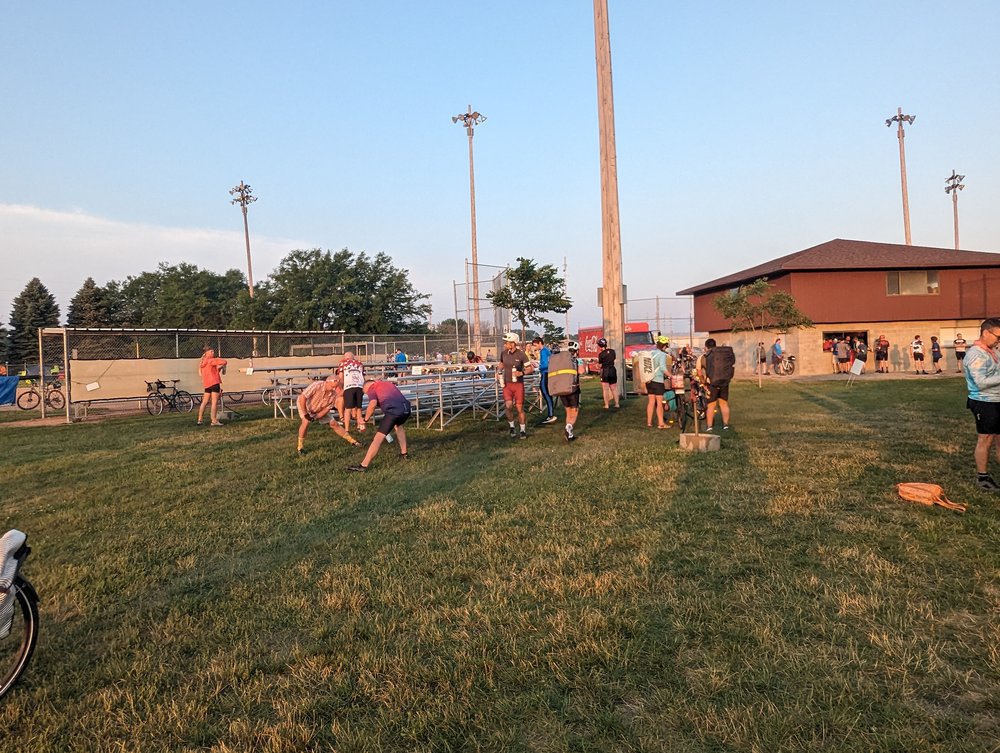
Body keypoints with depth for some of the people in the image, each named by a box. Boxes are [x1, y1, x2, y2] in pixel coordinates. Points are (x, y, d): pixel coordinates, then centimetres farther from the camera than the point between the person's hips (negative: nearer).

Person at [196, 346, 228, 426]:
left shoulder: (203, 362, 15)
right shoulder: (211, 360, -10)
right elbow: (224, 362, -16)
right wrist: (219, 367, 3)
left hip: (207, 384, 8)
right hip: (214, 383, -8)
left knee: (204, 401, 16)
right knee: (215, 402, -8)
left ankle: (200, 419, 22)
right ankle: (214, 421, -11)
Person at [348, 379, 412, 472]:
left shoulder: (371, 388, 14)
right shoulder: (389, 384, 35)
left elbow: (373, 404, -5)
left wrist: (366, 418, 7)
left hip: (394, 410, -7)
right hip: (406, 408, 7)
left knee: (378, 438, -6)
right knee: (398, 425, 38)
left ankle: (363, 466, -7)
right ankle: (404, 454, 39)